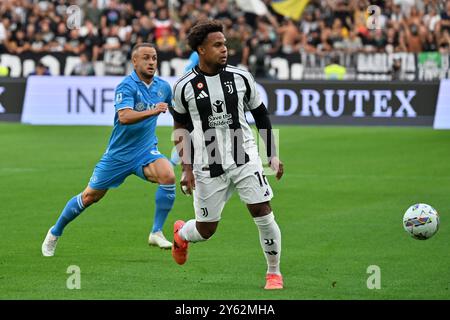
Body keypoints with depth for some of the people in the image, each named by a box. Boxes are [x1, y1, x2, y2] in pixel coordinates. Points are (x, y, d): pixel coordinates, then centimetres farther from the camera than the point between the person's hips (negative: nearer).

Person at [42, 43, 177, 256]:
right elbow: (124, 117, -36)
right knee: (90, 196, 6)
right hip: (119, 153, -3)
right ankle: (55, 233, 30)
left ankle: (156, 233, -16)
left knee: (168, 176, -27)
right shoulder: (127, 86, -18)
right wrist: (152, 111, -45)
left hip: (146, 151, 3)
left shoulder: (163, 87, 1)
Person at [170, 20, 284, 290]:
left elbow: (261, 114, 10)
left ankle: (274, 272, 10)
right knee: (206, 230, 7)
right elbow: (181, 125, 8)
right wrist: (186, 168, 3)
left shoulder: (241, 78, -2)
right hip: (208, 166, -1)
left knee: (263, 214, -10)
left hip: (246, 160, 1)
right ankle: (181, 234, 45)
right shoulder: (185, 87, -5)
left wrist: (274, 156, 10)